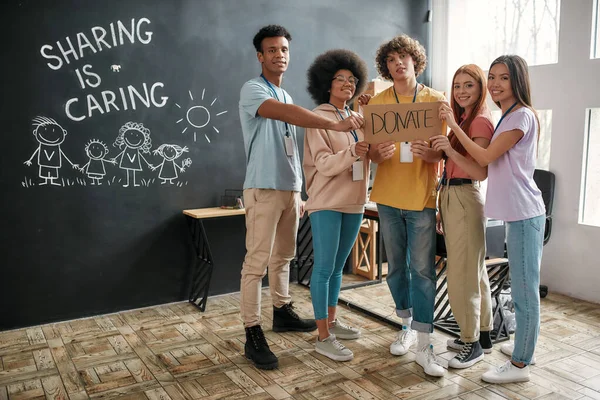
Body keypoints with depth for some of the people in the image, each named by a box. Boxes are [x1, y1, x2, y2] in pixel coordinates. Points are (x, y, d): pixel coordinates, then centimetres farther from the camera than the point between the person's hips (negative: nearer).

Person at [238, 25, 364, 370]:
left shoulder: (286, 96, 18)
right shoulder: (252, 90, -8)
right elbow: (285, 113, -30)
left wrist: (297, 192, 18)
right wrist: (334, 124, -41)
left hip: (289, 188, 8)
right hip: (264, 189, -8)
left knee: (283, 256, 17)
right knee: (257, 261, -7)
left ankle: (283, 312, 31)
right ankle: (253, 335, -2)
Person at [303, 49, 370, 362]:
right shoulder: (318, 119, -7)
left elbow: (367, 156, 13)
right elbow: (323, 164, -16)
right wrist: (352, 153, -32)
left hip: (354, 202, 7)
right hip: (327, 203, -7)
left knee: (338, 267, 15)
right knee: (324, 268, -4)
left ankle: (331, 321, 28)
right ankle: (323, 337, 3)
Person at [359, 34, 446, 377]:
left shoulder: (436, 100, 0)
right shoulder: (377, 103, 6)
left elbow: (444, 152, -1)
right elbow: (371, 153, 4)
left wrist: (427, 152, -24)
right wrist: (380, 153, -20)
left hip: (422, 197, -3)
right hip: (388, 195, 3)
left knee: (422, 270, -2)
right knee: (397, 266, 12)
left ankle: (425, 345, 5)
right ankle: (407, 326, 30)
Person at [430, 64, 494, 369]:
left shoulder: (481, 121, -10)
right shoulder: (462, 120, 16)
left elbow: (481, 173, -21)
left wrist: (452, 152, -35)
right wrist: (442, 210, 15)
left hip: (465, 200, -10)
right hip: (451, 198, 10)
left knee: (462, 273, -4)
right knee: (474, 270, 15)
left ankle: (473, 343, 9)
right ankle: (482, 335, 27)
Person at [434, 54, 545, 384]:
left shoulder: (522, 115, -12)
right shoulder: (507, 118, 18)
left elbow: (485, 158, -15)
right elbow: (489, 162, 17)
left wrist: (453, 125, -12)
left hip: (524, 213, -10)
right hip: (515, 212, 10)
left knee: (524, 290, -4)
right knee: (522, 288, 19)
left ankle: (519, 365, 5)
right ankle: (523, 346, 33)